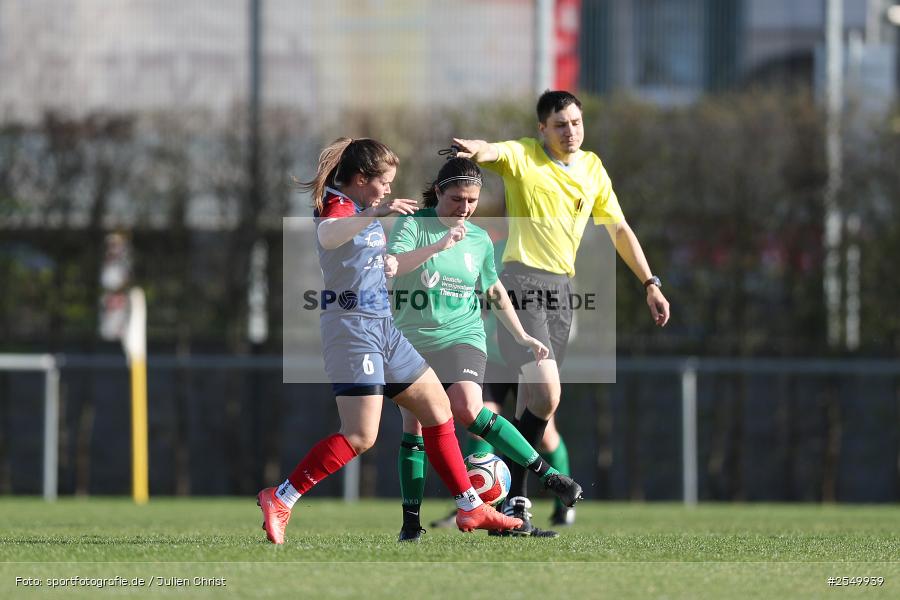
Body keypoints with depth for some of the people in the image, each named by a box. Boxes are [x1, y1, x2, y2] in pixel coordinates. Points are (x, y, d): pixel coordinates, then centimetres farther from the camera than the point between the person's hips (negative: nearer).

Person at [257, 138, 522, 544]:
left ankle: (470, 509, 21)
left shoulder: (363, 210, 17)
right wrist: (375, 214, -53)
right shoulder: (337, 204, -13)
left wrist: (386, 264, 17)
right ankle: (279, 500, -10)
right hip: (353, 325, -10)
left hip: (382, 327, 10)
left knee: (437, 407, 13)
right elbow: (328, 235, -39)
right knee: (360, 437, -16)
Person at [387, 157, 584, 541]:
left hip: (461, 336, 0)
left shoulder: (479, 239, 7)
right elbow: (388, 265, -22)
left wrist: (522, 337, 24)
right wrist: (440, 245, -30)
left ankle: (548, 476, -23)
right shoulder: (414, 225, -4)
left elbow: (494, 292, 23)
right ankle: (410, 521, 10)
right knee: (413, 428, 0)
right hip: (413, 341, 0)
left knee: (467, 409, -24)